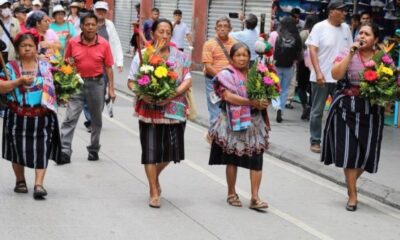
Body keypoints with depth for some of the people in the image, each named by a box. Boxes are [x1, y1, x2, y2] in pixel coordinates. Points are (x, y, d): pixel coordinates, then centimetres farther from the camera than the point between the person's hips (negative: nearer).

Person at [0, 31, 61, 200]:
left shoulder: (46, 67, 7)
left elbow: (54, 87, 11)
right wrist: (19, 81, -15)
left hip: (42, 116, 0)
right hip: (18, 116, 0)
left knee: (41, 150, -5)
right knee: (18, 149, 8)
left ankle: (39, 184, -5)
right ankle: (20, 181, 26)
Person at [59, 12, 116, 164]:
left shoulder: (104, 44, -4)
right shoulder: (72, 43, -3)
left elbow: (108, 67, 0)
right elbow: (66, 63, 9)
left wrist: (111, 89, -3)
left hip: (96, 84, 0)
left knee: (96, 119, 11)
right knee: (70, 118, -6)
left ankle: (94, 150, 25)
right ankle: (65, 152, -7)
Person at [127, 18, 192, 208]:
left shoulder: (179, 56, 5)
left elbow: (188, 81, -3)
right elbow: (131, 82, 0)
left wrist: (171, 95, -19)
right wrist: (143, 94, -19)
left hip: (173, 109, 2)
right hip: (149, 109, -2)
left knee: (171, 149, 8)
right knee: (151, 150, -1)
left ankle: (156, 177, 39)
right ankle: (154, 193, 11)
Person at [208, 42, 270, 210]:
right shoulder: (226, 75, -5)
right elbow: (229, 96, -18)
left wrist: (262, 105, -2)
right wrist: (252, 103, -22)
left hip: (254, 121, 4)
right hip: (233, 122, -4)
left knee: (256, 159, -3)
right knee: (232, 159, 6)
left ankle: (255, 197, -2)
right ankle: (231, 193, 21)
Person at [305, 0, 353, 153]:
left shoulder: (346, 28, 7)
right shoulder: (319, 27, -6)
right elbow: (312, 51, -10)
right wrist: (318, 72, -19)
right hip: (321, 77, -4)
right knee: (317, 111, 5)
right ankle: (315, 141, 15)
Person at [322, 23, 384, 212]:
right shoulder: (347, 54, -1)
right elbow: (336, 75, -15)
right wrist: (351, 53, -16)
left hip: (372, 110, 2)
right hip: (348, 108, -2)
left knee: (366, 152, 4)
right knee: (349, 151, -2)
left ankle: (351, 183, 34)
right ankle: (352, 195, 9)